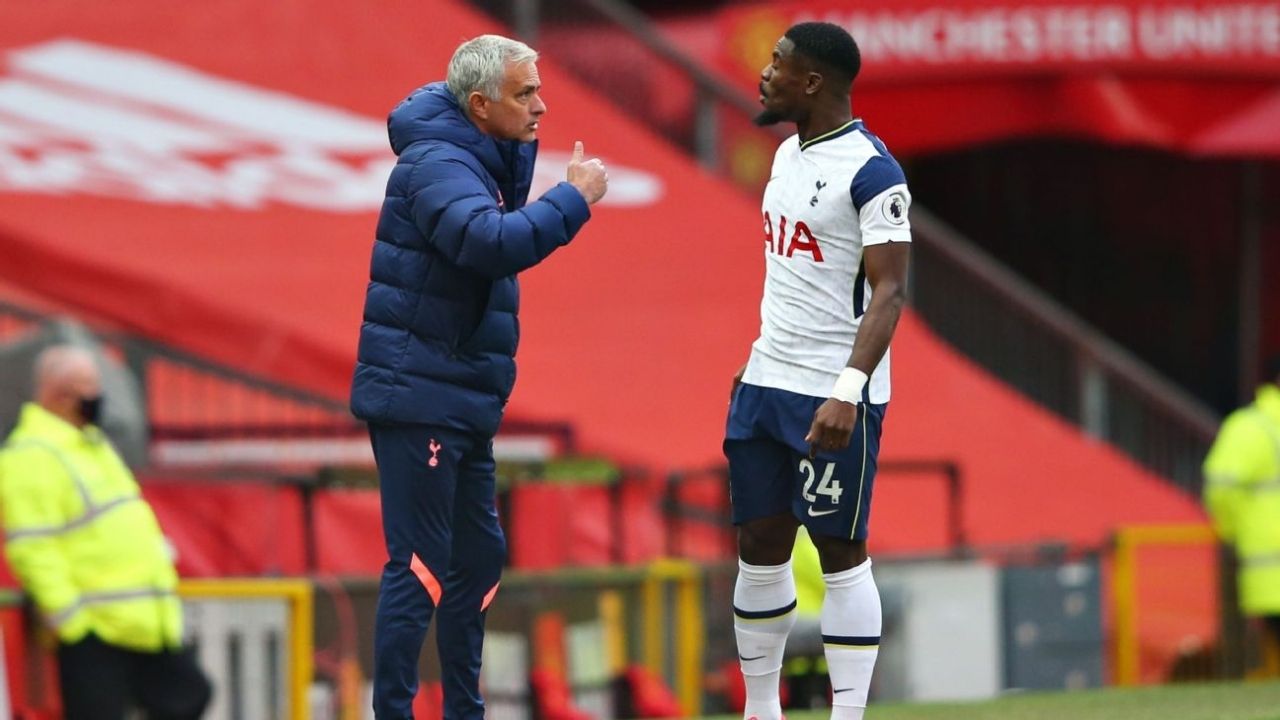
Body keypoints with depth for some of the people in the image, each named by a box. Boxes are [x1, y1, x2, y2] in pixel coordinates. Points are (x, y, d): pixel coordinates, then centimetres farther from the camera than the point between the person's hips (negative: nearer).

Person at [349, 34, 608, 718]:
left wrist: (524, 151, 3)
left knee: (479, 556, 16)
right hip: (418, 399, -10)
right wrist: (573, 199, -25)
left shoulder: (476, 159, 15)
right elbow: (492, 244, -33)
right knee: (419, 565, -10)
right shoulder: (437, 163, -18)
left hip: (461, 404, 10)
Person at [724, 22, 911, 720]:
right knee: (760, 548, 9)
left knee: (840, 554, -4)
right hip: (767, 384, 8)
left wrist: (847, 391, -28)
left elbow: (888, 291, -19)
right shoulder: (788, 154, 13)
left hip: (833, 396, -8)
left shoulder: (870, 171, -14)